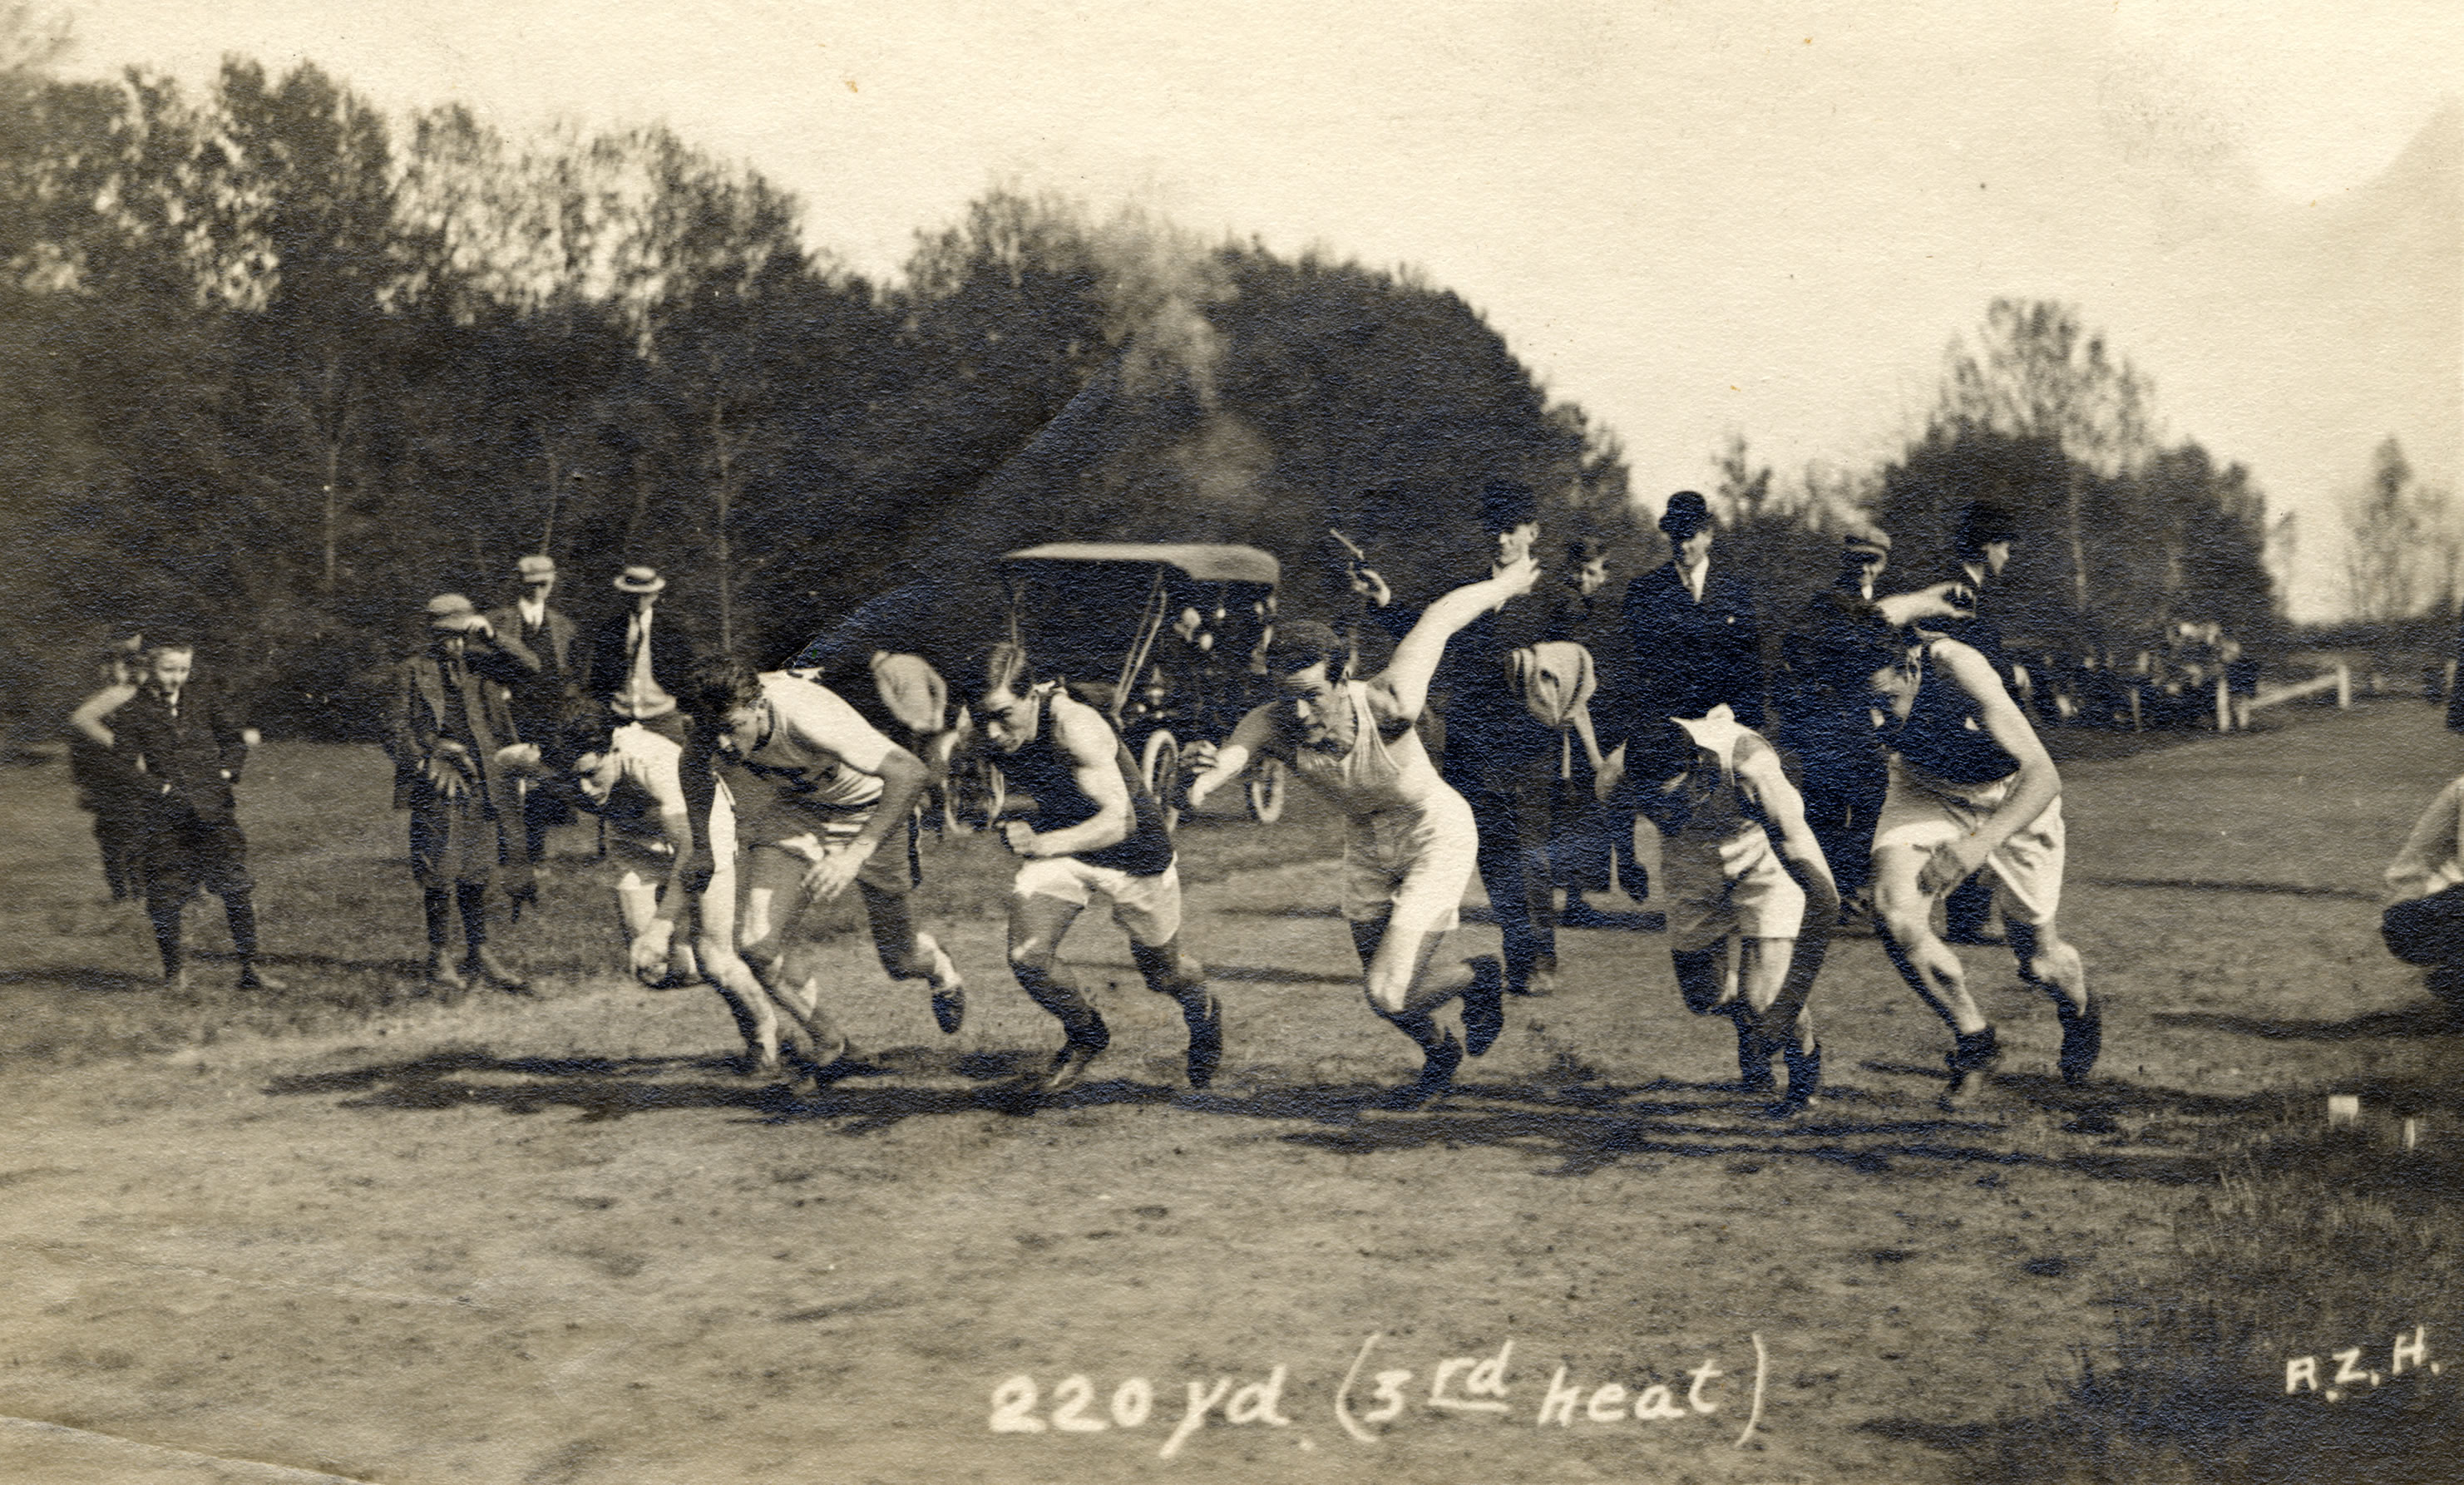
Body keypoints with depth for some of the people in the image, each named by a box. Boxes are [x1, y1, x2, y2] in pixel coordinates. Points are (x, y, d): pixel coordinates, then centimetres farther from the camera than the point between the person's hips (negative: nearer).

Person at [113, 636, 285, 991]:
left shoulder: (205, 702, 11)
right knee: (165, 895, 1)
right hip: (164, 816, -2)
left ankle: (249, 969, 1)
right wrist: (166, 790, -12)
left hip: (214, 808, 2)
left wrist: (224, 774, 0)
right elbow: (126, 768, -3)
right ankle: (174, 970, 19)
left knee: (237, 888, -5)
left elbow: (234, 741, 17)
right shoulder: (132, 713, 2)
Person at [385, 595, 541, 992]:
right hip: (437, 785, -3)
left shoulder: (480, 664, 11)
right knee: (442, 872, -4)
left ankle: (479, 953, 17)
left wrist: (492, 636, -13)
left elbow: (528, 665, -1)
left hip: (483, 782, 4)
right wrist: (426, 762, -14)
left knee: (476, 872, 9)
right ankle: (438, 957, 5)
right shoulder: (415, 672, 2)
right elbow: (396, 729, 1)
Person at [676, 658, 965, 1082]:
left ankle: (939, 970, 44)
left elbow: (908, 771, -44)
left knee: (900, 963, 6)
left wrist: (857, 853, -50)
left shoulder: (807, 715, -40)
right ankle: (826, 1041, 8)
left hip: (866, 814, -4)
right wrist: (702, 848, 4)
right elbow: (693, 764, 5)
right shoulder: (717, 720, -22)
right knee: (758, 946, -17)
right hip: (790, 813, 4)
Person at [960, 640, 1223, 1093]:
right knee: (1027, 959, -16)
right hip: (1059, 842, 4)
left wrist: (1042, 845, -56)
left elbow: (1118, 820, -43)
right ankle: (1084, 1036, 14)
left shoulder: (1075, 726, -36)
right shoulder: (990, 730, -18)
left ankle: (1202, 1007, 51)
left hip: (1135, 852, -4)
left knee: (1162, 974, 14)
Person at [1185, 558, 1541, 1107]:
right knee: (1379, 987, 19)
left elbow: (1441, 616, -22)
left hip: (1437, 839, -5)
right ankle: (1440, 1056, 52)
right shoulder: (1273, 726, -27)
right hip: (1367, 845, 5)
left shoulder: (1387, 707, -36)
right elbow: (1231, 752, -49)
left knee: (1391, 995, -14)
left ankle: (1479, 977, 18)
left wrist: (1505, 583, -3)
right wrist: (1206, 770, -74)